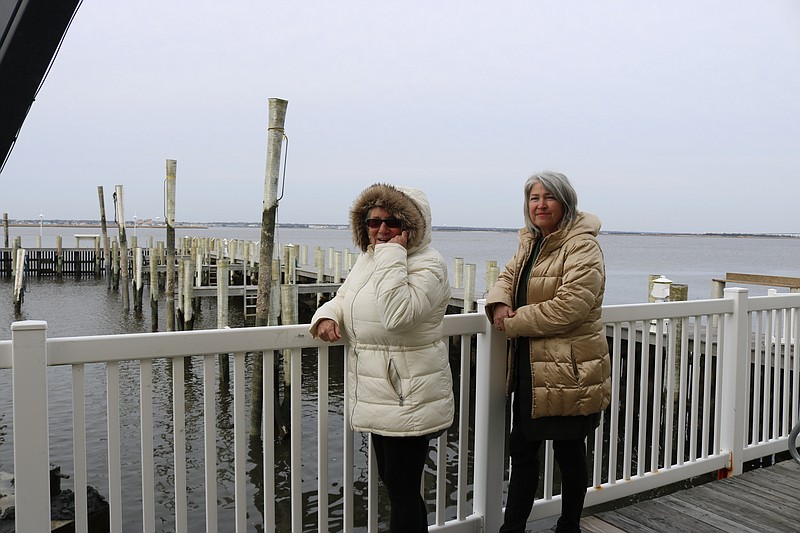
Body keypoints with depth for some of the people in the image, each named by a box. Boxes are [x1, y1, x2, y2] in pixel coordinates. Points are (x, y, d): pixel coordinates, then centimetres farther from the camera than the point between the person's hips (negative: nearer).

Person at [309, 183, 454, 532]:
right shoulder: (368, 258, 10)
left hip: (408, 398, -9)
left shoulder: (427, 264, -16)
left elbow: (398, 314, -32)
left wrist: (393, 255, -25)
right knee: (391, 481, 21)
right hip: (379, 395, 9)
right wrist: (327, 316, -3)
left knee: (401, 489, 1)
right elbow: (343, 299, 19)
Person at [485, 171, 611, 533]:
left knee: (569, 452, 10)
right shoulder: (531, 242, 12)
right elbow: (509, 276, 17)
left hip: (567, 371, -8)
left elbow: (569, 306, -25)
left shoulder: (581, 246, -16)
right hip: (530, 367, 8)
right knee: (522, 449, 14)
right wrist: (499, 304, -8)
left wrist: (513, 323, -17)